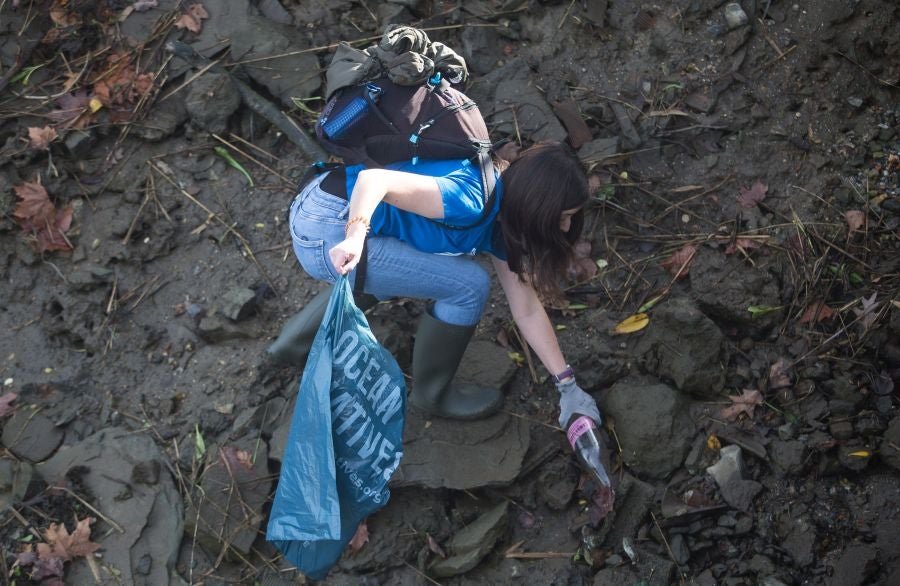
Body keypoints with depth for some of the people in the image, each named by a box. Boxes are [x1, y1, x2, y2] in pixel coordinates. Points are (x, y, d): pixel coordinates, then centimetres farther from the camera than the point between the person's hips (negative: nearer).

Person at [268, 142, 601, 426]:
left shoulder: (500, 223, 8)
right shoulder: (472, 201, -22)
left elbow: (527, 310, 11)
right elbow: (374, 178, -30)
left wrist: (568, 386, 10)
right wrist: (356, 236, -47)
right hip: (328, 235, -9)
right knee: (467, 286, -9)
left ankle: (295, 342, 42)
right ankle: (432, 394, 12)